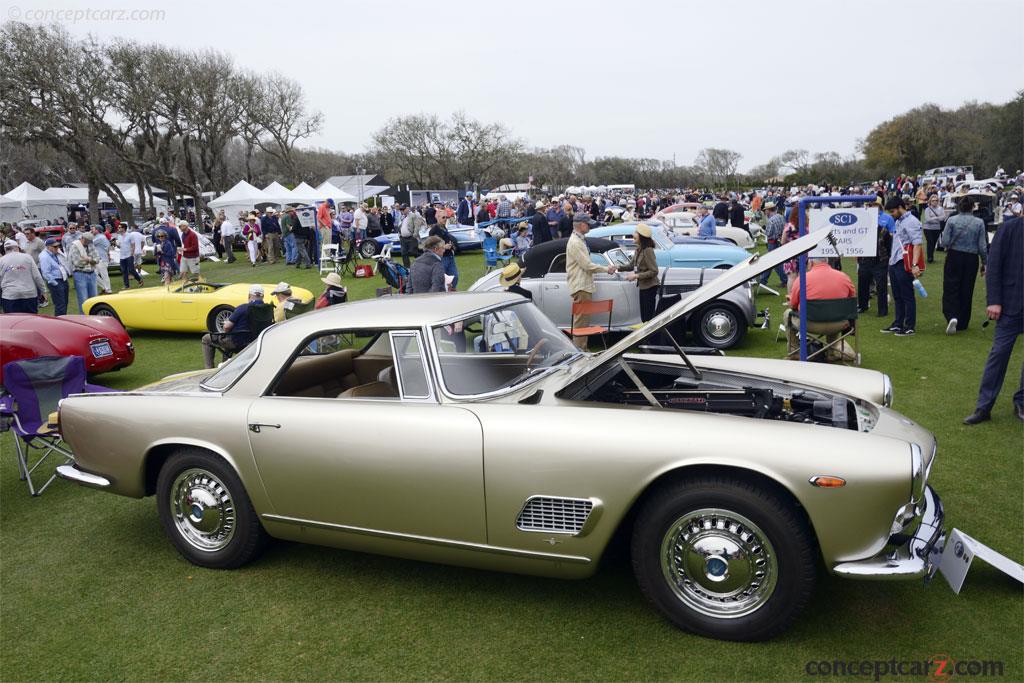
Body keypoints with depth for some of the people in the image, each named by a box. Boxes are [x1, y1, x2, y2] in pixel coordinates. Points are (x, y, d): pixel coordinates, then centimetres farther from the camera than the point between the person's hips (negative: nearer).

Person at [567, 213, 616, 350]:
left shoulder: (580, 239, 15)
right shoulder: (575, 242, -18)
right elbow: (587, 265, -19)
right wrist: (606, 269, -10)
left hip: (584, 285, 11)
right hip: (580, 287, -11)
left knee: (583, 320, 15)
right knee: (581, 320, -7)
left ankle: (581, 349, 22)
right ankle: (579, 350, -3)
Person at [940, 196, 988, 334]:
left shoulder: (952, 220, -8)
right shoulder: (979, 222, -4)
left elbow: (945, 242, -10)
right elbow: (982, 246, -2)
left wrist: (940, 238, 12)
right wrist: (984, 263, 8)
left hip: (954, 257, -2)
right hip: (971, 259, 2)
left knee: (950, 288, 3)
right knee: (966, 291, 11)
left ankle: (952, 316, -21)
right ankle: (962, 324, 19)